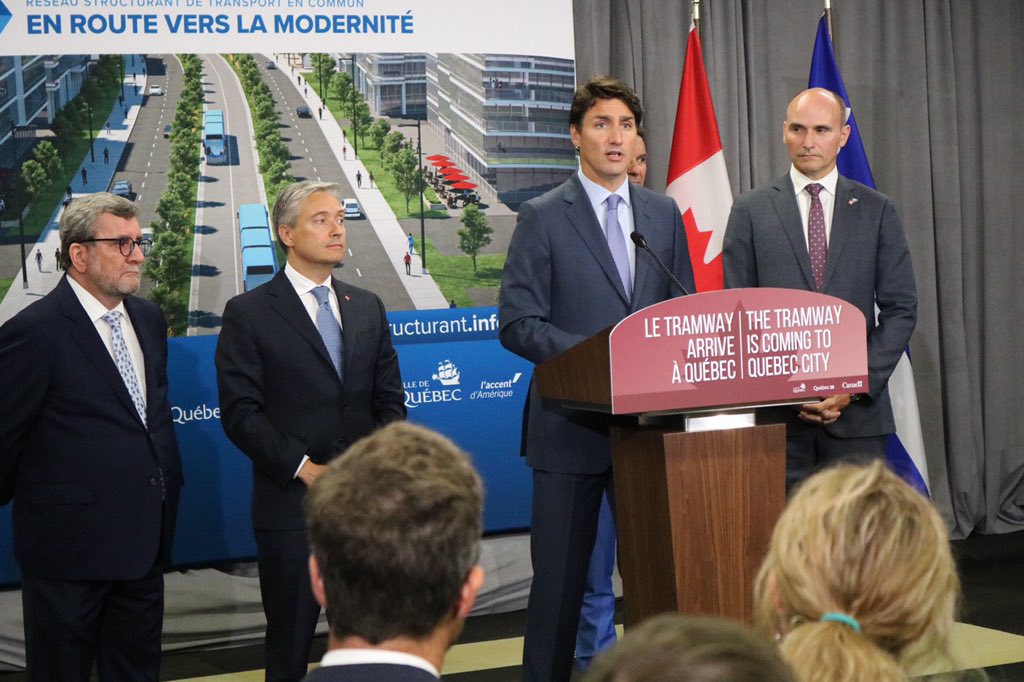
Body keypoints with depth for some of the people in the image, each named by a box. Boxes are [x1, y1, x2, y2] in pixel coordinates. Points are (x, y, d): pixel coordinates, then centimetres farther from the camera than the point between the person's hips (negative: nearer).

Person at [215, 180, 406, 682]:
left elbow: (389, 399, 12)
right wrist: (302, 467, -16)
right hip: (292, 503, -4)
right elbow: (241, 412, -9)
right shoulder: (249, 313, -2)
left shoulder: (368, 308, 13)